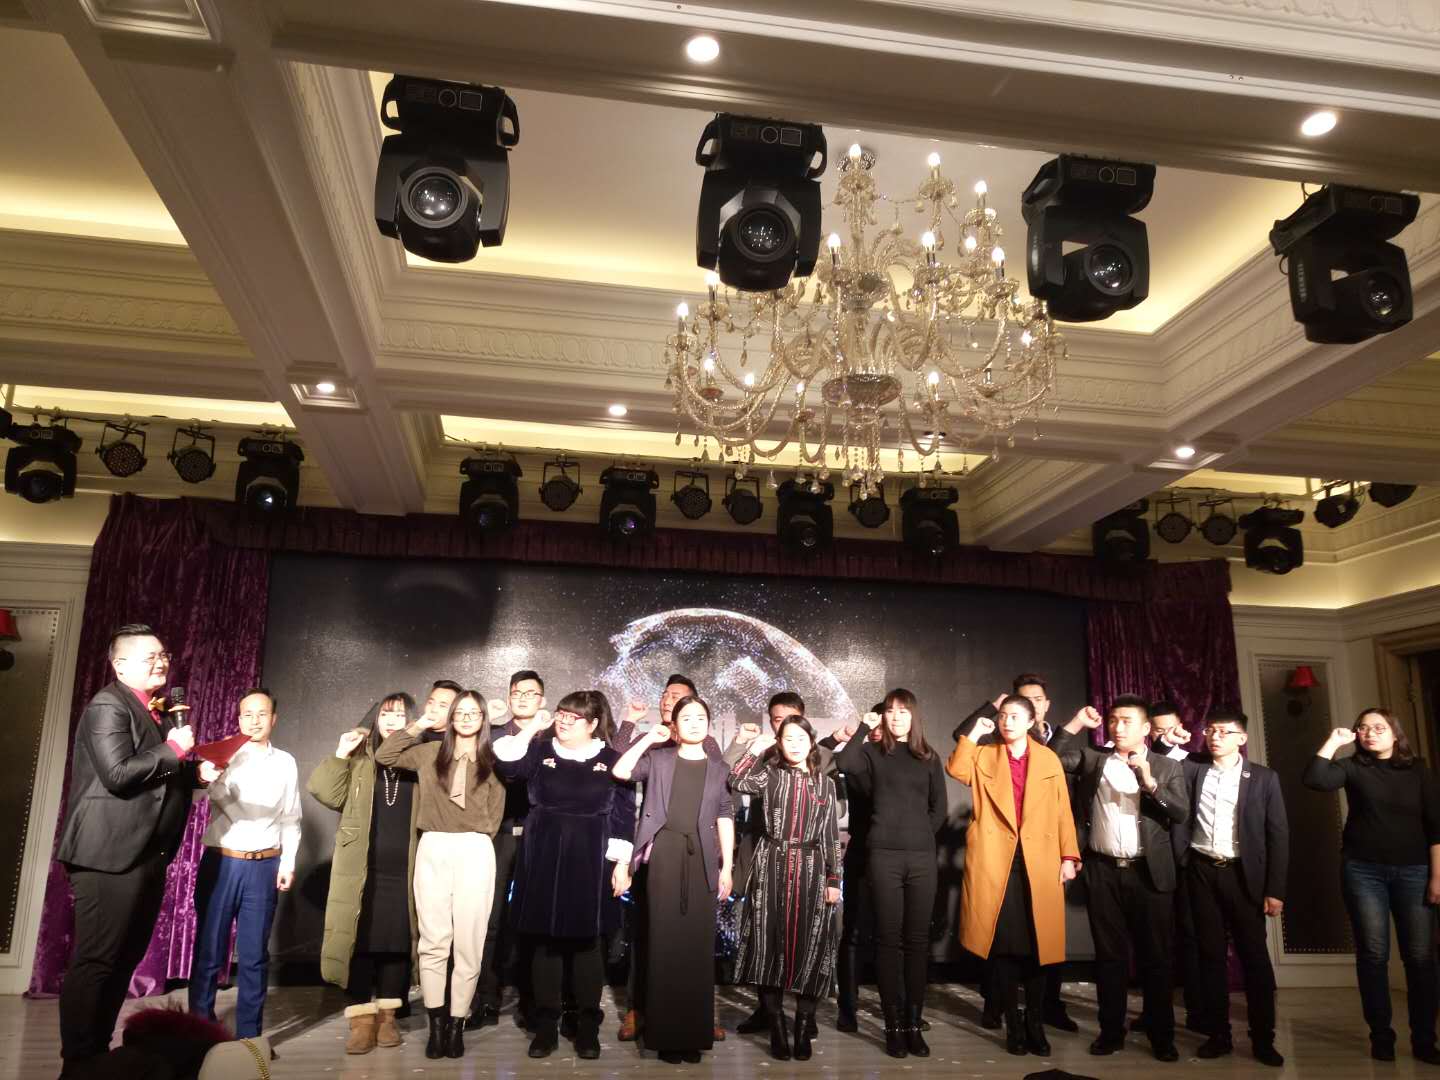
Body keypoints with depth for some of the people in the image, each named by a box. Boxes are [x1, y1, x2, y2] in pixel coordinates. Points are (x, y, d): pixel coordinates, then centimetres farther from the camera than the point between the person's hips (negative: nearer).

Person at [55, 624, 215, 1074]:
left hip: (145, 855, 10)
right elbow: (119, 774, -23)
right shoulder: (107, 706, -12)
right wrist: (175, 749, -15)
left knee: (125, 959, 15)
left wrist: (195, 772, 8)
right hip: (111, 855, -10)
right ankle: (77, 1063, 6)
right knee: (95, 961, -3)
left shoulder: (155, 711, 17)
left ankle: (98, 1052, 26)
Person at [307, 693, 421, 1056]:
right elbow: (327, 794, -4)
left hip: (403, 871, 0)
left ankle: (387, 1015, 20)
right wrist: (340, 754, -11)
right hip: (361, 870, 0)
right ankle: (362, 1019, 6)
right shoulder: (359, 758, 7)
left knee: (397, 942, 6)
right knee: (360, 941, -1)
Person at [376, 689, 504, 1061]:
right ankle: (436, 1023, 8)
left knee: (468, 942, 0)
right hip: (432, 849, 1)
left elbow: (492, 818, 9)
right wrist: (417, 726, 2)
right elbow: (383, 756, 6)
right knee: (433, 941, 0)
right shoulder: (430, 753, 12)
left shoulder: (492, 761, 8)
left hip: (474, 852, -1)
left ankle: (457, 1024, 9)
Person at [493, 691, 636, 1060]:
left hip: (590, 863, -1)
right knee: (544, 941, 5)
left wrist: (621, 864, -6)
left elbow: (624, 816, -1)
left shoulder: (612, 760, 0)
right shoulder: (540, 751, 4)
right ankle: (545, 1027, 16)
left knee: (586, 943, 6)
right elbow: (508, 764, -15)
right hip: (544, 861, 1)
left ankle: (588, 1028, 16)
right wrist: (532, 727, -10)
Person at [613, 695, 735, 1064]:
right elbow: (620, 772, -7)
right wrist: (648, 739, -3)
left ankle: (695, 1033, 9)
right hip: (664, 853, -1)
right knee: (665, 940, -1)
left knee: (698, 942, 0)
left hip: (701, 856, 1)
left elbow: (724, 817, 9)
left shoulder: (718, 768, 12)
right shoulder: (658, 758, 8)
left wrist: (727, 867, 2)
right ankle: (666, 1034, 7)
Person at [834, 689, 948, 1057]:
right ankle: (893, 1026, 5)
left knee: (917, 941, 4)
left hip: (922, 858, 2)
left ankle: (914, 1024, 11)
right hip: (884, 856, -2)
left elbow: (939, 808, 15)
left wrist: (920, 835, 4)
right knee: (888, 939, 0)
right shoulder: (873, 753, 5)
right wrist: (864, 728, -7)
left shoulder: (929, 758, 13)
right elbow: (844, 763, -16)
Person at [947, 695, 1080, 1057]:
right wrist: (975, 733, -7)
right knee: (1003, 944, 2)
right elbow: (956, 769, -11)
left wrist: (1069, 856, 1)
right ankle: (1013, 1024, 13)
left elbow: (1063, 811, 7)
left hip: (1039, 861, 1)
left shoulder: (1049, 759, 9)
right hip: (995, 860, 0)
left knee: (1037, 944, 4)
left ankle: (1035, 1025, 17)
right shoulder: (984, 755, 9)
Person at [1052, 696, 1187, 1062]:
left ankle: (1161, 1035, 16)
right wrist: (1078, 722, -3)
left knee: (1155, 956, 5)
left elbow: (1180, 814, -6)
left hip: (1149, 872, -1)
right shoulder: (1094, 759, 9)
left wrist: (1150, 782, -19)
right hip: (1103, 871, 1)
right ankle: (1111, 1030, 17)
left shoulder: (1167, 767, 5)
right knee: (1109, 955, 8)